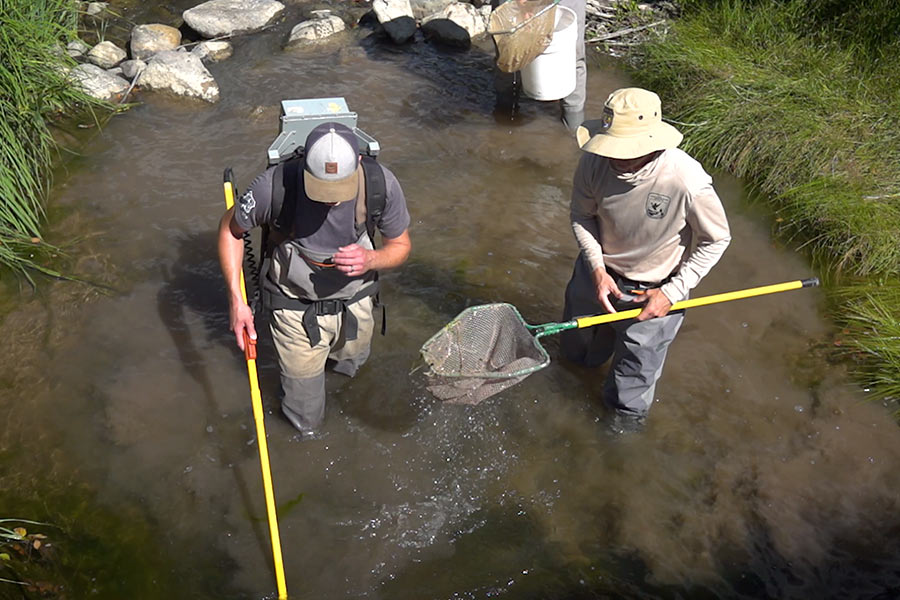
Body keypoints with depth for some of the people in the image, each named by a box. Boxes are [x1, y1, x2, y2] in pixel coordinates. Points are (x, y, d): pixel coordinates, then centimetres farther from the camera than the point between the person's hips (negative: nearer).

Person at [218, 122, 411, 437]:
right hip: (296, 307, -2)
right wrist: (236, 300, -16)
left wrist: (370, 260, -31)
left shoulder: (382, 184, -27)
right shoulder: (275, 186, -32)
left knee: (349, 366, 33)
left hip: (355, 302, 2)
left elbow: (400, 245, -8)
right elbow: (230, 228, -10)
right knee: (306, 422, 14)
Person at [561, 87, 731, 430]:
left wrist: (673, 293, -20)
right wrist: (597, 269, -17)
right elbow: (581, 216, -5)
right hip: (598, 273, 4)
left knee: (634, 375, 15)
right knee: (576, 351, 29)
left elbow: (716, 239, -16)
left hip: (653, 291, -3)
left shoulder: (688, 182, -35)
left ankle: (627, 413, 50)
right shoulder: (595, 162, -25)